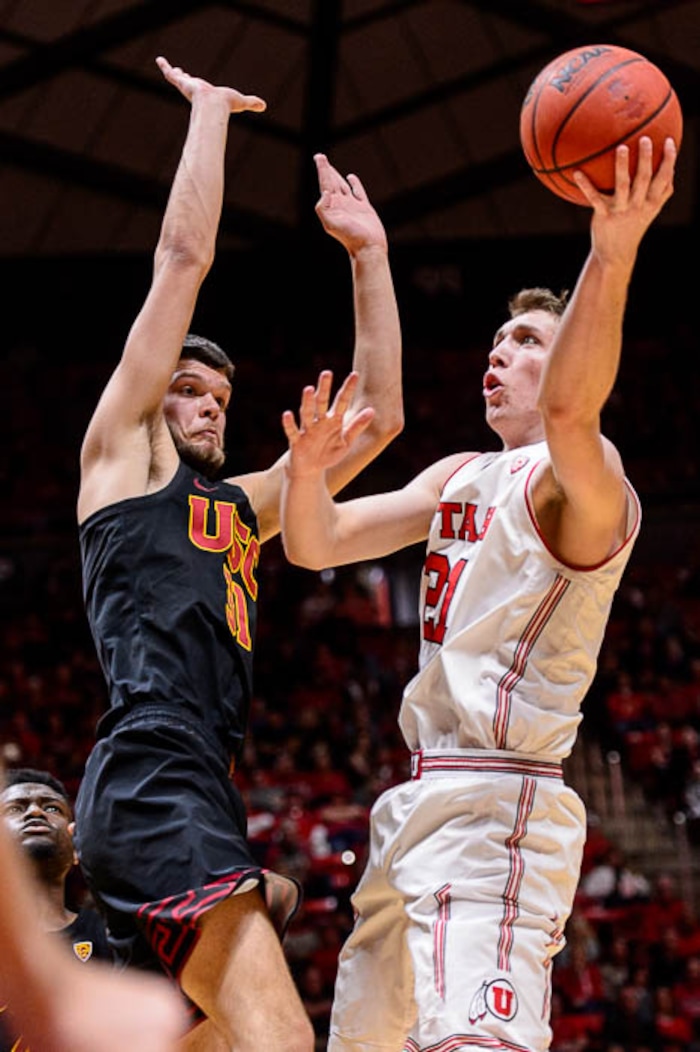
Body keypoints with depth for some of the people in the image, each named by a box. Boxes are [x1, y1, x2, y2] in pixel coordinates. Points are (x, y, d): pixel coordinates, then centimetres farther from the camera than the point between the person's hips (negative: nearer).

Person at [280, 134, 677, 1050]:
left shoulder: (581, 477, -8)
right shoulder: (461, 478, 20)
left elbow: (570, 411, -33)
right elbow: (316, 548, 16)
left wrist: (613, 254, -46)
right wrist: (308, 471, -5)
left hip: (495, 810, -10)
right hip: (424, 800, 10)